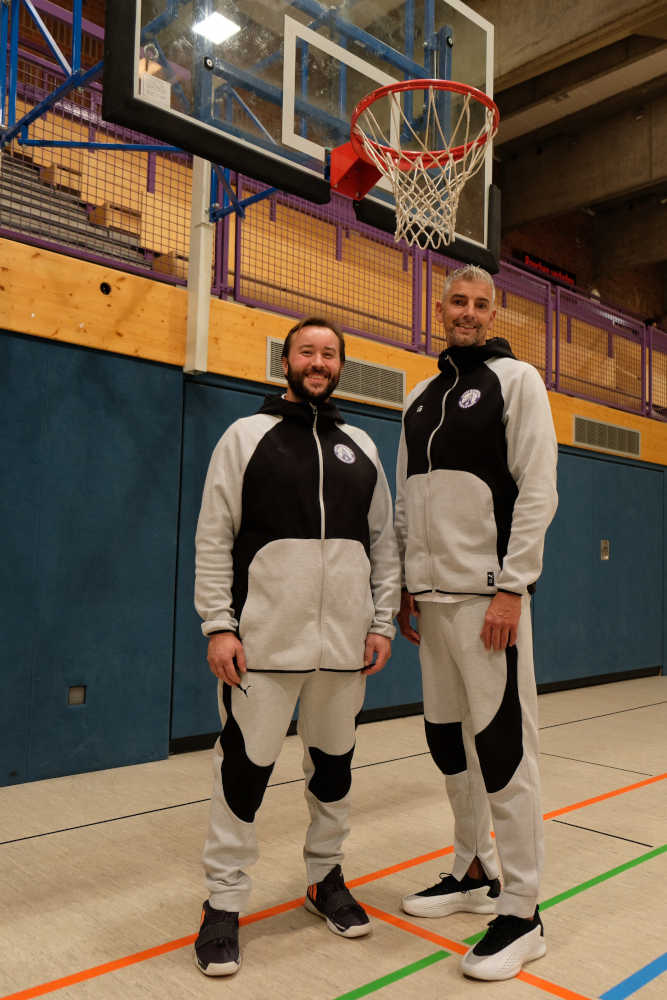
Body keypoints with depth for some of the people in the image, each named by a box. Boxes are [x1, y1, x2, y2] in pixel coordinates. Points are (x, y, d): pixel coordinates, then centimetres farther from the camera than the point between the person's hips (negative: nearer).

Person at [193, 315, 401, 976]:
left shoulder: (361, 447, 13)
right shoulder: (247, 436, 3)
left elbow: (384, 541, 14)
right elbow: (213, 538, -2)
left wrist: (382, 623, 6)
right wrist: (218, 625, -9)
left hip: (345, 644, 4)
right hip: (265, 641, -3)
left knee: (334, 762, 14)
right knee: (245, 766, 1)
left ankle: (325, 877, 34)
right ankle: (224, 901, 19)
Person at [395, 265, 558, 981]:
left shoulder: (514, 379, 0)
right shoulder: (420, 397, 18)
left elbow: (538, 490, -9)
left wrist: (510, 588, -16)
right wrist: (403, 587, 13)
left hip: (487, 593, -6)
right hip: (431, 594, 7)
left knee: (502, 746, -4)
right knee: (447, 739, 13)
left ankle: (520, 912, 10)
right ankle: (474, 873, 31)